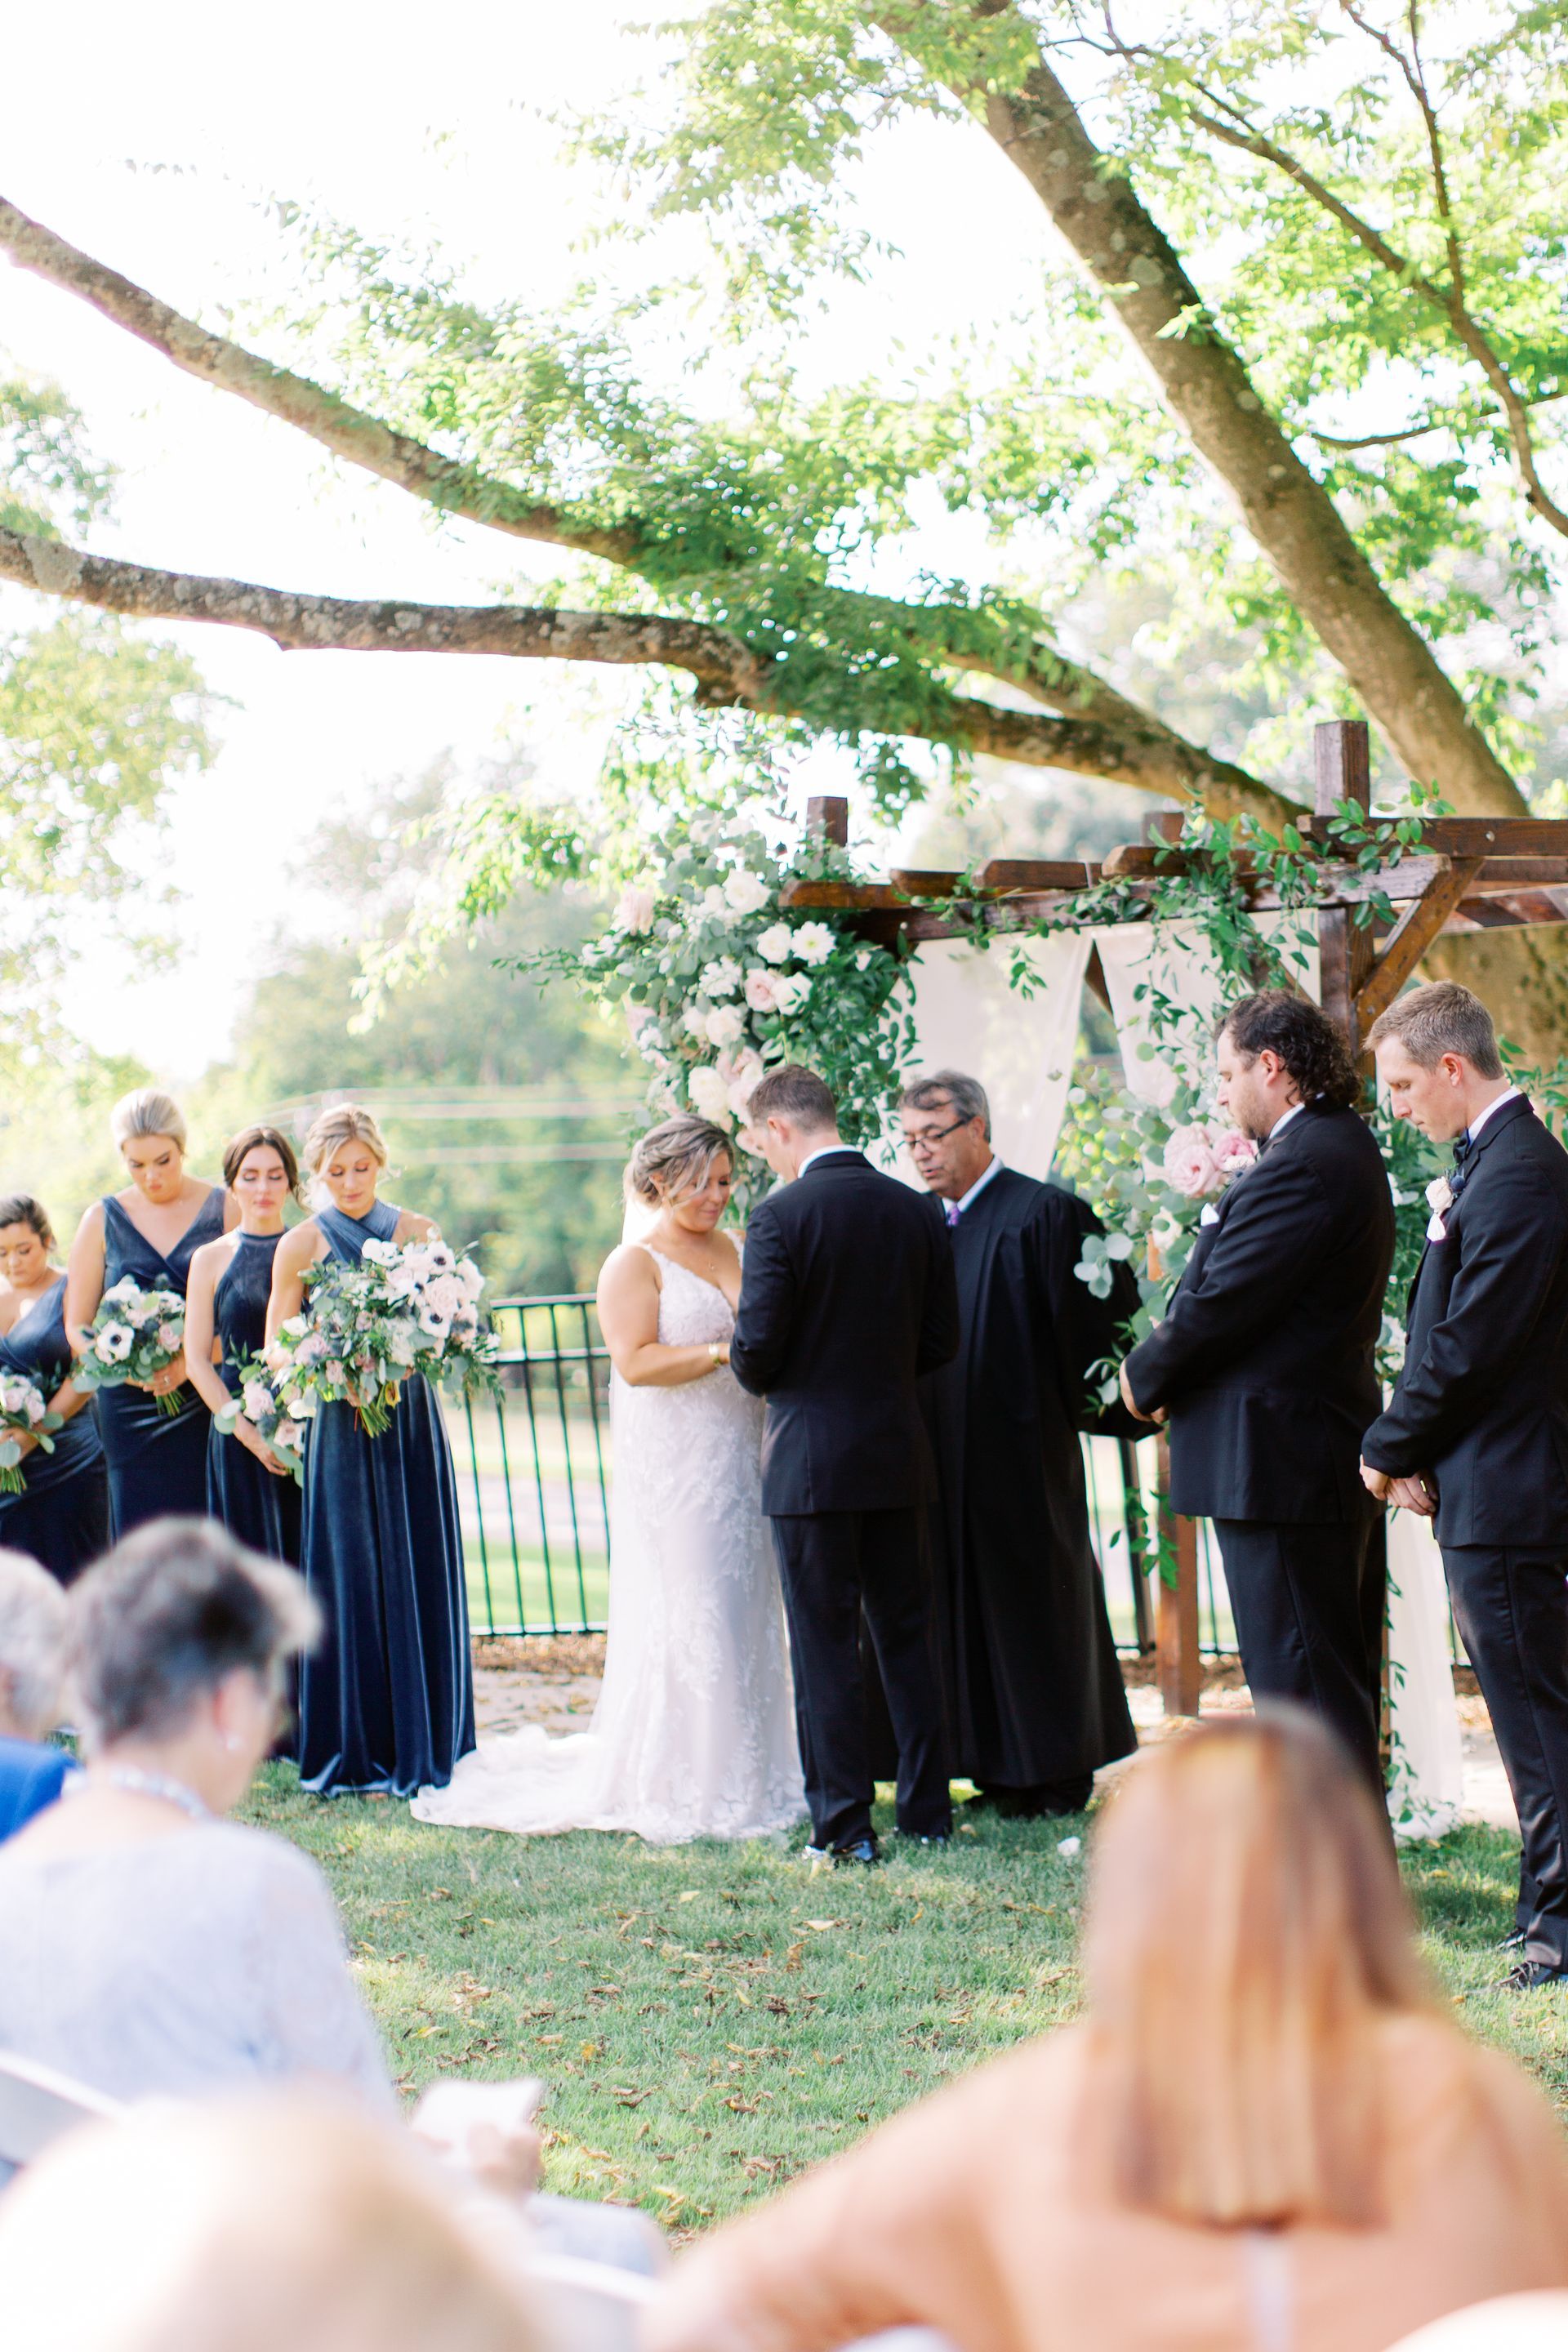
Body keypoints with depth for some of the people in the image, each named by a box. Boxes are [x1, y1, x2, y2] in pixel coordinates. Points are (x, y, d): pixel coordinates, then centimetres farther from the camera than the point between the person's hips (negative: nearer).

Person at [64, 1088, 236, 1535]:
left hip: (209, 1404, -1)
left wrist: (189, 1362, -15)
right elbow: (77, 1328, 9)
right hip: (132, 1411, 1)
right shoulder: (103, 1221, 9)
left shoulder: (224, 1209, 3)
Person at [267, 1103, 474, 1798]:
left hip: (412, 1420, 2)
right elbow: (277, 1350, 1)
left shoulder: (414, 1231, 7)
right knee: (354, 1583, -2)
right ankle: (362, 1753, 5)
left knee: (421, 1577, 2)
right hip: (342, 1427, -2)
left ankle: (425, 1745, 11)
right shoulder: (302, 1245, 2)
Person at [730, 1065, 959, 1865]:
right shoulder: (916, 1211, 3)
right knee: (907, 1635, 14)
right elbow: (940, 1340, 7)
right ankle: (928, 1810, 18)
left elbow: (756, 1347, -15)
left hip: (811, 1453, -5)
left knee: (826, 1648, 1)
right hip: (898, 1452, 5)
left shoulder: (782, 1216, -14)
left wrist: (759, 1377, 8)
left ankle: (843, 1826, 3)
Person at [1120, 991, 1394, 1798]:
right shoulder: (1346, 1147, 14)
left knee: (1299, 1685, -6)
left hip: (1281, 1463, -11)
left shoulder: (1300, 1166, -20)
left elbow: (1220, 1301, -20)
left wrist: (1144, 1376, -4)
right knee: (1339, 1679, 16)